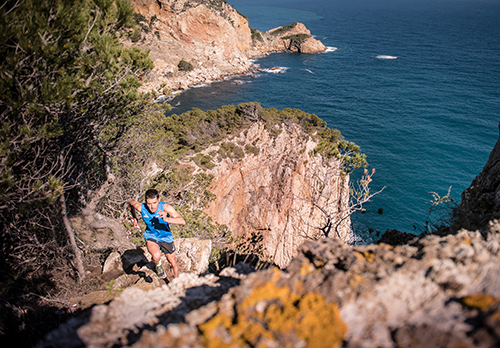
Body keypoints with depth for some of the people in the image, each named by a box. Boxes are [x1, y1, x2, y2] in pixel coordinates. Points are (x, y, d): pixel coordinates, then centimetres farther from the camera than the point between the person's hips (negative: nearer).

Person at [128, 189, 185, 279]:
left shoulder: (165, 207, -29)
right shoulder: (141, 207, -22)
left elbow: (182, 221, -39)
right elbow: (130, 202, 3)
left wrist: (167, 219, -54)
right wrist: (134, 218, 7)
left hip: (166, 237, 0)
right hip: (151, 236, 0)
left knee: (173, 263, 14)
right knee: (156, 256, -31)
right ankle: (158, 266, 6)